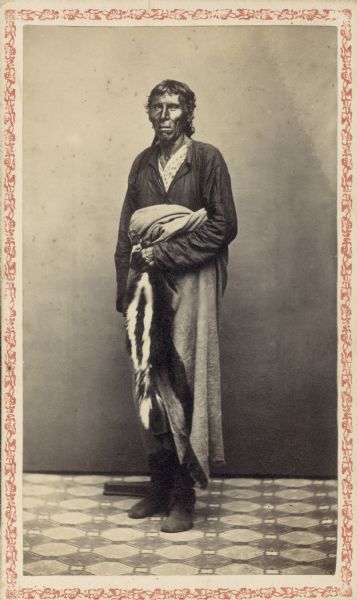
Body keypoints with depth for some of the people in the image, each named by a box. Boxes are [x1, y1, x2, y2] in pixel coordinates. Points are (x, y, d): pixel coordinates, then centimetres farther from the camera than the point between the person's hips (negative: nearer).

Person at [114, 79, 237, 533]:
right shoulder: (142, 164, 14)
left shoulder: (207, 159, 0)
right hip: (147, 285, 4)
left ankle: (184, 497, 4)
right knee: (149, 382, 4)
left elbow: (223, 226, -6)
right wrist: (126, 289, 4)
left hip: (189, 284, -4)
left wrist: (165, 252, -11)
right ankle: (158, 487, 15)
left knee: (185, 384, -4)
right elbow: (126, 232, 13)